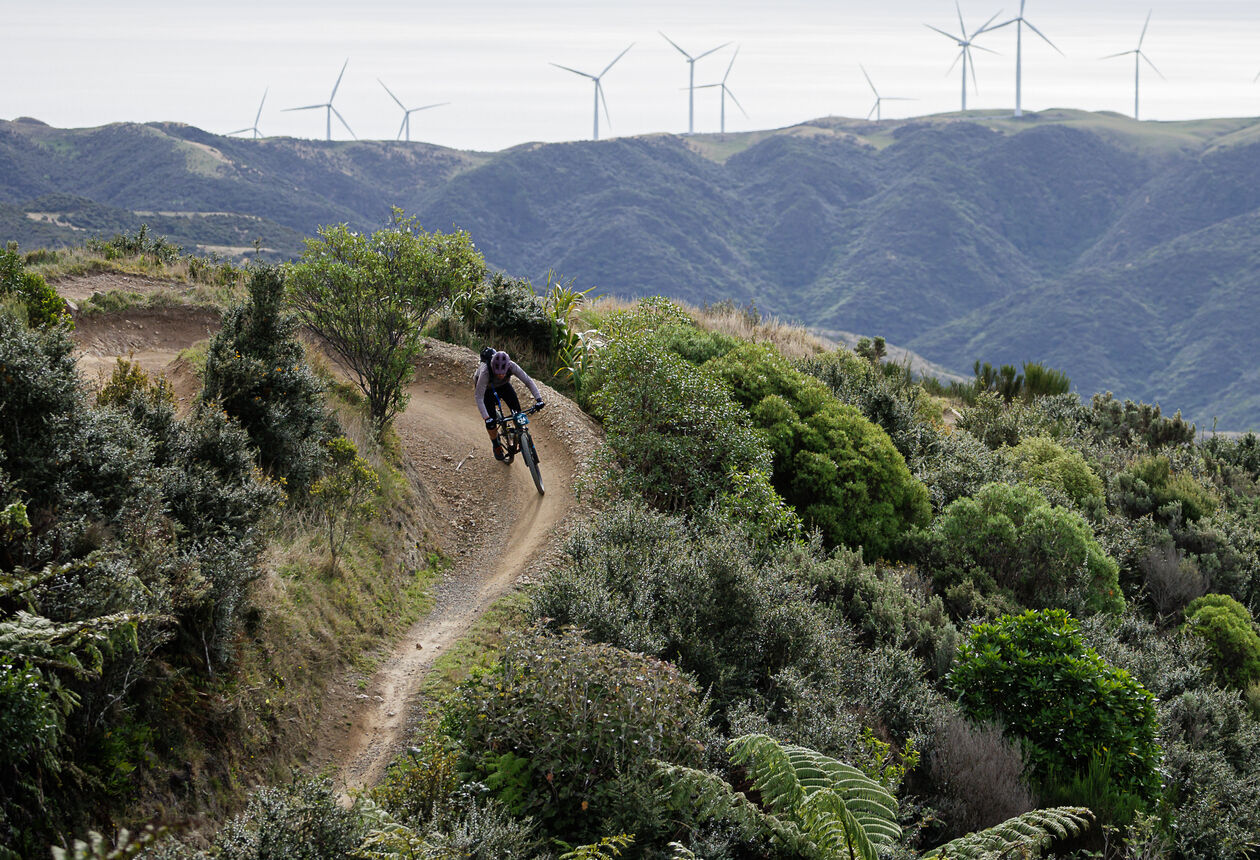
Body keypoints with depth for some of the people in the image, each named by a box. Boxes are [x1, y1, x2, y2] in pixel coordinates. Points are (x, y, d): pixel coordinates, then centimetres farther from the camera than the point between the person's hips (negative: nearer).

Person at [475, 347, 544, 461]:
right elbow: (479, 397, -39)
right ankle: (497, 447, 17)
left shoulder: (512, 366, -36)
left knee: (516, 409, -16)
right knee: (491, 421, -9)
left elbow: (528, 381, -31)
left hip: (503, 385, 2)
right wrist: (486, 418, -47)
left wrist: (538, 399, -43)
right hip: (487, 388, -2)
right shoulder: (485, 371, -43)